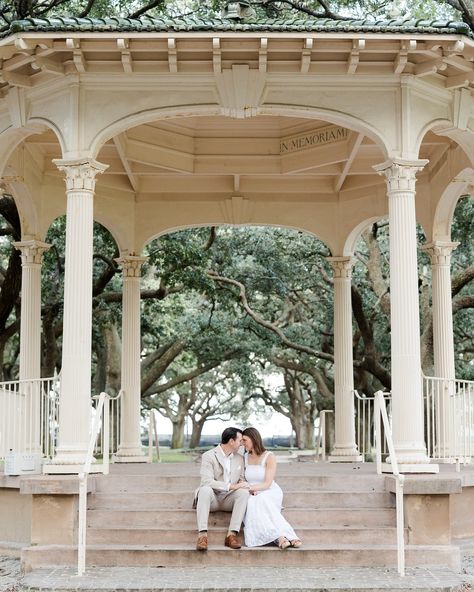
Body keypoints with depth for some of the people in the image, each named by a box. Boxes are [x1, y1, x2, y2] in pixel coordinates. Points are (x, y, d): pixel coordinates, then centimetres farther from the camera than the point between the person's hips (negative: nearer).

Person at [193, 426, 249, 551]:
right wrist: (232, 486, -26)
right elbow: (207, 481, -19)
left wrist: (248, 486, -8)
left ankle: (232, 534, -35)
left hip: (229, 499, 4)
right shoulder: (209, 456, -7)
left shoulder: (240, 458, 12)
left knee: (244, 492, -27)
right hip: (212, 498, -4)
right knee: (205, 489, -37)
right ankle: (202, 535, -43)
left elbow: (242, 480, 17)